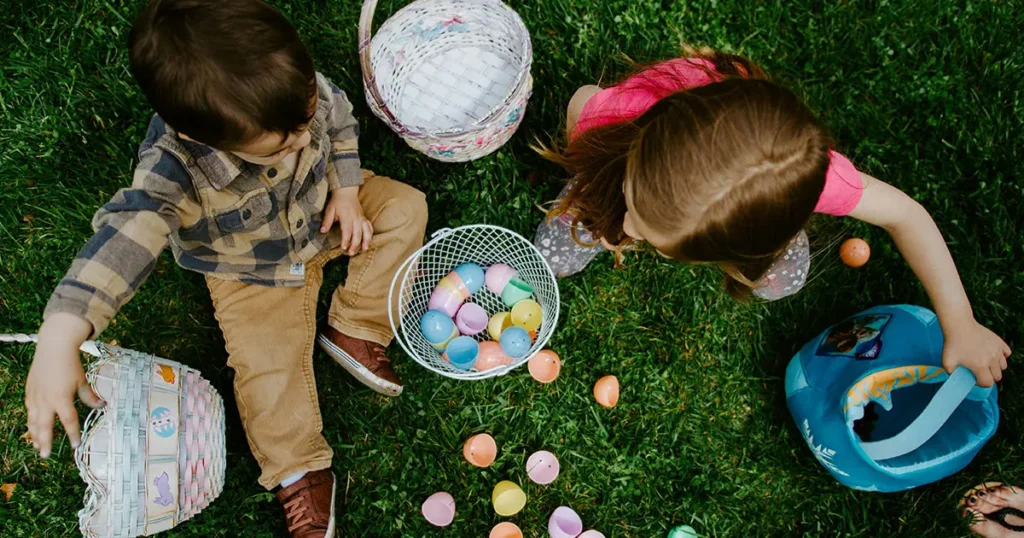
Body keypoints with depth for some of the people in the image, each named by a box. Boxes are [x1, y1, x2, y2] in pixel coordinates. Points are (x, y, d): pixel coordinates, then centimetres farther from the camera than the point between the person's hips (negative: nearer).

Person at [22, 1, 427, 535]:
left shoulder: (299, 88, -28)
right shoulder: (174, 169, -40)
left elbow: (340, 121, -6)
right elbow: (126, 235, -50)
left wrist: (347, 191, -14)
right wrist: (59, 337, -61)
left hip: (322, 212, 4)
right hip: (252, 272, -4)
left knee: (404, 206, -7)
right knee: (266, 361, -13)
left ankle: (354, 331, -5)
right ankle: (298, 473, 7)